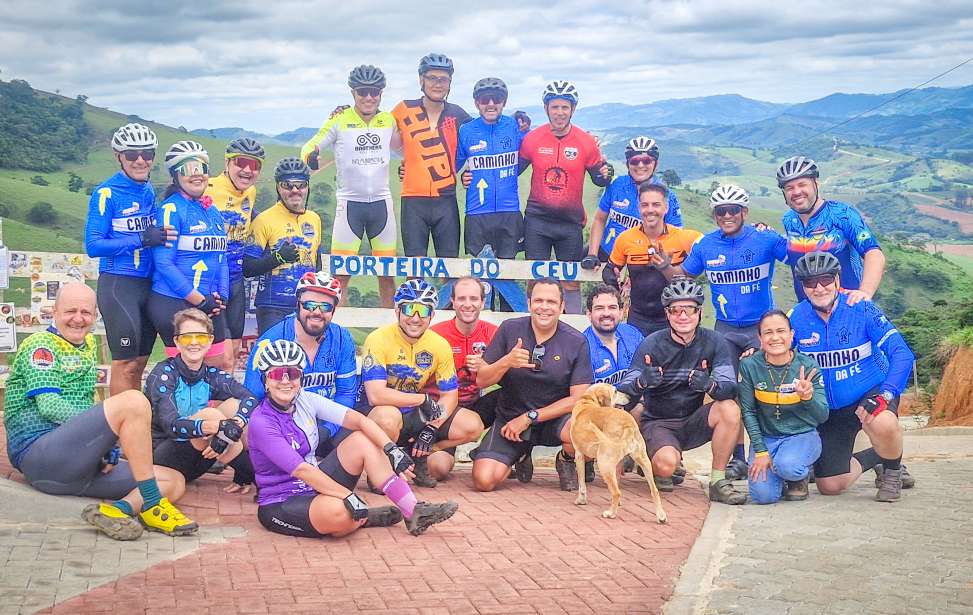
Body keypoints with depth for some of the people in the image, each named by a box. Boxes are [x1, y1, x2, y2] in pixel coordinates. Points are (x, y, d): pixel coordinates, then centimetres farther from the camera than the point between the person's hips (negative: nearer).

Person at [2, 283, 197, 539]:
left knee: (174, 482, -6)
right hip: (38, 453, -8)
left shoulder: (89, 344, 24)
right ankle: (152, 506, -25)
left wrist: (108, 443, 5)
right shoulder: (40, 345, 0)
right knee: (133, 401, -28)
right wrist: (110, 424, -17)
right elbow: (49, 406, -13)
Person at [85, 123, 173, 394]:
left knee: (138, 365, 11)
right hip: (118, 285, -6)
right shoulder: (107, 193, -8)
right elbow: (93, 246, -14)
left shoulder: (151, 192, 11)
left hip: (149, 285, 6)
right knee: (125, 363, -5)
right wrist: (141, 239, -22)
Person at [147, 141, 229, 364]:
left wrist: (221, 297, 0)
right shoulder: (171, 209, -10)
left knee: (218, 367, 10)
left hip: (209, 305, 7)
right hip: (173, 304, -7)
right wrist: (199, 300, -15)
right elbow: (164, 263, -15)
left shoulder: (213, 212, 13)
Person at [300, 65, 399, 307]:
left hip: (381, 203, 3)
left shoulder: (388, 121, 7)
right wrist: (311, 156, -24)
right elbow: (310, 145, -3)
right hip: (349, 203, -3)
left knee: (387, 274, 7)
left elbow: (399, 145, 25)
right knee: (341, 273, -6)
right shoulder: (340, 120, -3)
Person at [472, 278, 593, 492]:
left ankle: (566, 461, 4)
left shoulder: (576, 342, -7)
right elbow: (481, 380, -2)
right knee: (484, 481, -19)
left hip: (554, 418, -1)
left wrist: (529, 417, -14)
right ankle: (521, 456, 18)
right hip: (509, 418, 1)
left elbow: (578, 398, -9)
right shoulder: (509, 329, -5)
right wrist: (506, 362, -23)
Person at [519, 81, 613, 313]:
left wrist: (605, 175, -16)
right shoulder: (532, 139, -3)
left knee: (572, 280, 6)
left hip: (571, 221, 0)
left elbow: (598, 177, 6)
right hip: (537, 219, 0)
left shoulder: (586, 142, -4)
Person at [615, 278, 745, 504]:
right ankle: (652, 466, 8)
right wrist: (642, 382, -40)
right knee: (667, 464, -32)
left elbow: (730, 389, -16)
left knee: (730, 410, -26)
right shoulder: (651, 345, -10)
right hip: (657, 423, -2)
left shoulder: (714, 343, -5)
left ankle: (718, 481, -12)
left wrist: (710, 384, -41)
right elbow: (625, 394, -15)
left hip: (693, 423, 3)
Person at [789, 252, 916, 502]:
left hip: (870, 395, -3)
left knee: (883, 424, -39)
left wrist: (885, 395, -30)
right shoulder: (797, 317, -7)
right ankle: (872, 458, 30)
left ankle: (892, 471, -5)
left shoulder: (861, 309, -16)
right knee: (830, 486, -2)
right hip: (829, 411, 3)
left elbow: (902, 354, -19)